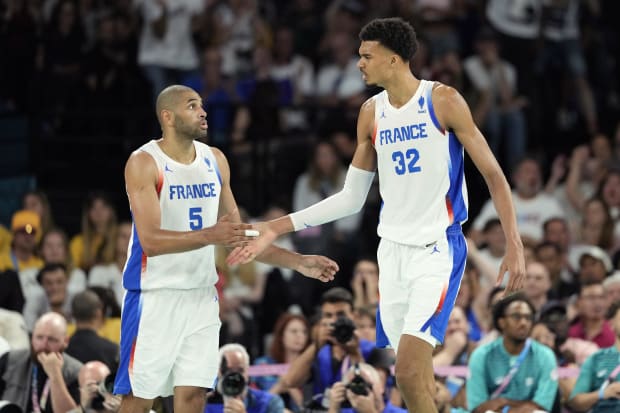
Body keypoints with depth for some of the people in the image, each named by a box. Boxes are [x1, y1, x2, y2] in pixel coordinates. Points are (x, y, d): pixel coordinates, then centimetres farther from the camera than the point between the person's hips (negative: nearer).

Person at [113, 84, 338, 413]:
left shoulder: (215, 160, 8)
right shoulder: (144, 163, -11)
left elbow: (239, 237, 15)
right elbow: (151, 240, -22)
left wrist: (298, 263, 8)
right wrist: (209, 236, -34)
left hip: (202, 296, 5)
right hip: (155, 296, -5)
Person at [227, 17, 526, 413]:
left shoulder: (442, 101, -9)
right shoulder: (371, 113, 8)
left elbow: (493, 174, -6)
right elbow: (352, 198, 14)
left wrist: (514, 243, -14)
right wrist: (277, 228, 10)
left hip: (438, 250, -6)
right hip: (393, 250, 6)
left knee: (410, 372, -19)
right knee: (416, 373, 7)